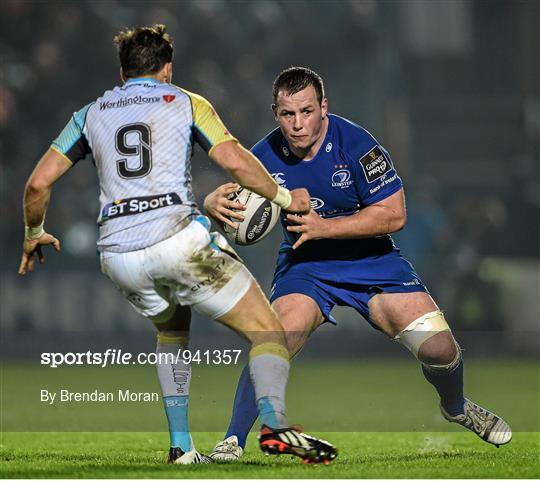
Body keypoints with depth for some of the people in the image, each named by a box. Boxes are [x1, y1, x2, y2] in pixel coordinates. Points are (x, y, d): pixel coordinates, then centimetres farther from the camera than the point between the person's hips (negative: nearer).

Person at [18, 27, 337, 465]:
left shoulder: (91, 114, 20)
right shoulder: (186, 103, 12)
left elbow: (39, 182, 15)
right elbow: (236, 162, -2)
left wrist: (33, 235, 31)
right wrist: (285, 197, 12)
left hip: (118, 257, 4)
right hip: (179, 238, -4)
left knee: (172, 330, 32)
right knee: (267, 330, 0)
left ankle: (180, 446, 20)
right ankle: (274, 424, -26)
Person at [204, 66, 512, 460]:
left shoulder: (355, 144, -20)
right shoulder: (267, 156, -13)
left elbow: (393, 216, -18)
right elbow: (227, 200, -3)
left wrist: (323, 227, -27)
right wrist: (215, 203, -29)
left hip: (371, 259, 0)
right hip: (303, 265, 0)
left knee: (439, 347, -10)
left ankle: (456, 408, 26)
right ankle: (233, 442, -15)